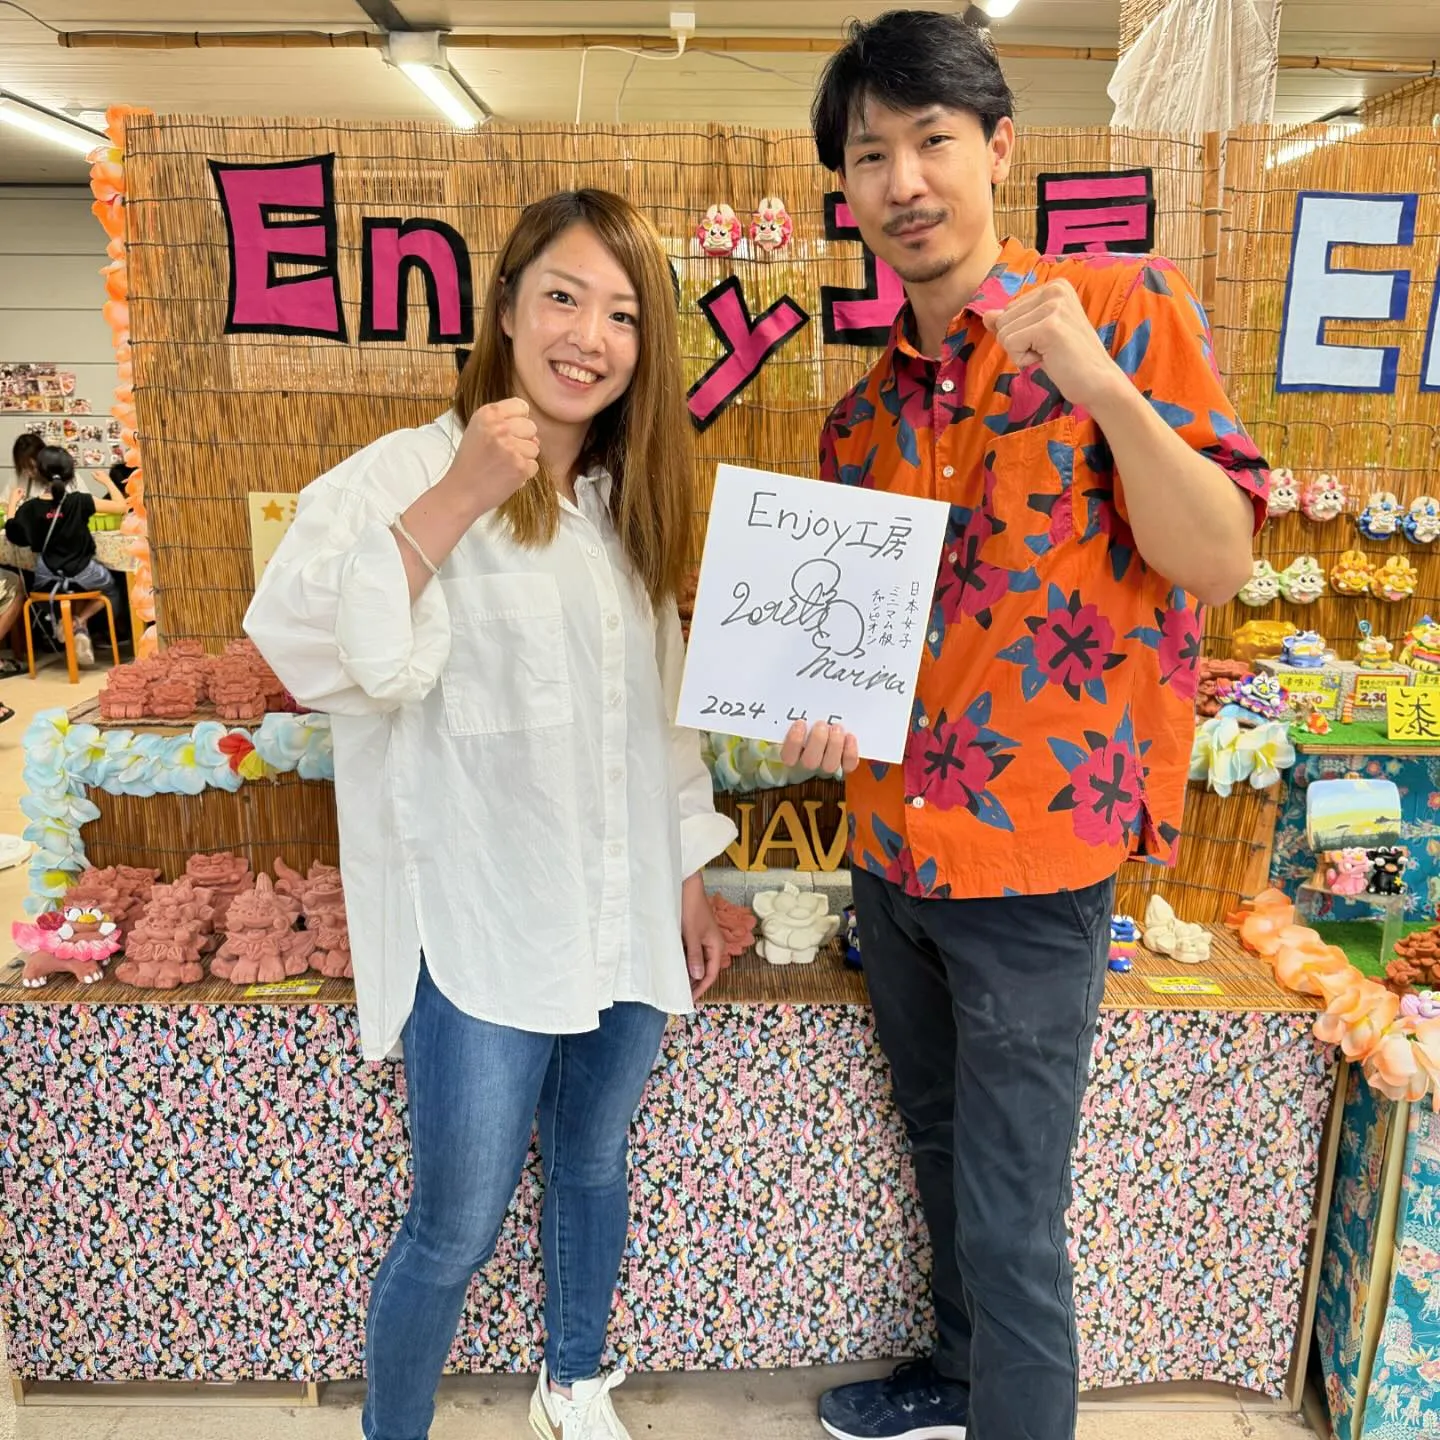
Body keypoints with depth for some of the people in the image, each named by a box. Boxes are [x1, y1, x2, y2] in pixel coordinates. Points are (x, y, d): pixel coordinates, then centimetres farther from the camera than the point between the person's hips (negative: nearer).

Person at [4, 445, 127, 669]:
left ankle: (76, 624, 24)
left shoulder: (30, 507, -8)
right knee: (112, 591, 29)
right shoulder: (80, 501, -15)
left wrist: (13, 503, 19)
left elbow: (11, 535, 8)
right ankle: (78, 621, 5)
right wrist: (108, 481, 7)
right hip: (82, 574, -3)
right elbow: (121, 506, -9)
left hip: (47, 578, 3)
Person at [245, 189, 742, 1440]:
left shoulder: (629, 502, 10)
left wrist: (689, 880, 13)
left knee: (595, 1168, 21)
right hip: (484, 928, -5)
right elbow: (306, 648, -24)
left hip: (624, 921, 6)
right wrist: (455, 502, -27)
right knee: (456, 1229, 5)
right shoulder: (411, 471, -10)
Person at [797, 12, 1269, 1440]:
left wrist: (1103, 385, -25)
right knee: (941, 1150, 24)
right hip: (892, 846, 6)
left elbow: (1218, 560, -13)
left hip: (1032, 859, -6)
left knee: (1010, 1214, 5)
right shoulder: (866, 410, 7)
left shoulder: (1123, 304, -8)